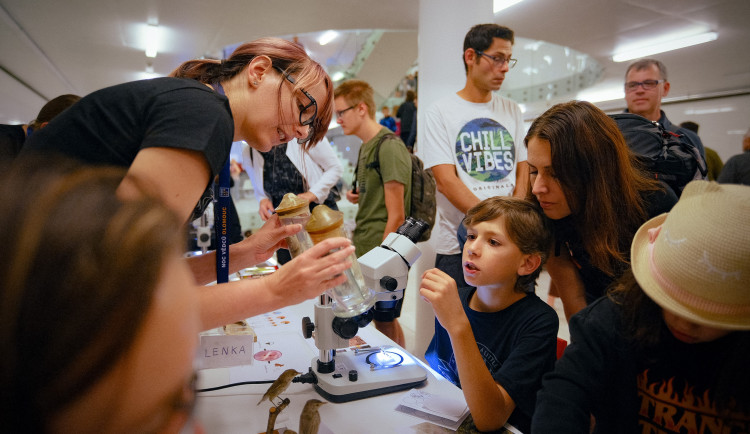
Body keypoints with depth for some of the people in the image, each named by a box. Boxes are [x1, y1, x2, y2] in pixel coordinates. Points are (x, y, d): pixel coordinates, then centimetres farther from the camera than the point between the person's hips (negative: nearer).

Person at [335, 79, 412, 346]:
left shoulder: (389, 147, -15)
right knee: (382, 321, 15)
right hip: (364, 253, 9)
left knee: (385, 322, 3)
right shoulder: (365, 147, 14)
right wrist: (357, 196, 4)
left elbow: (396, 216, -17)